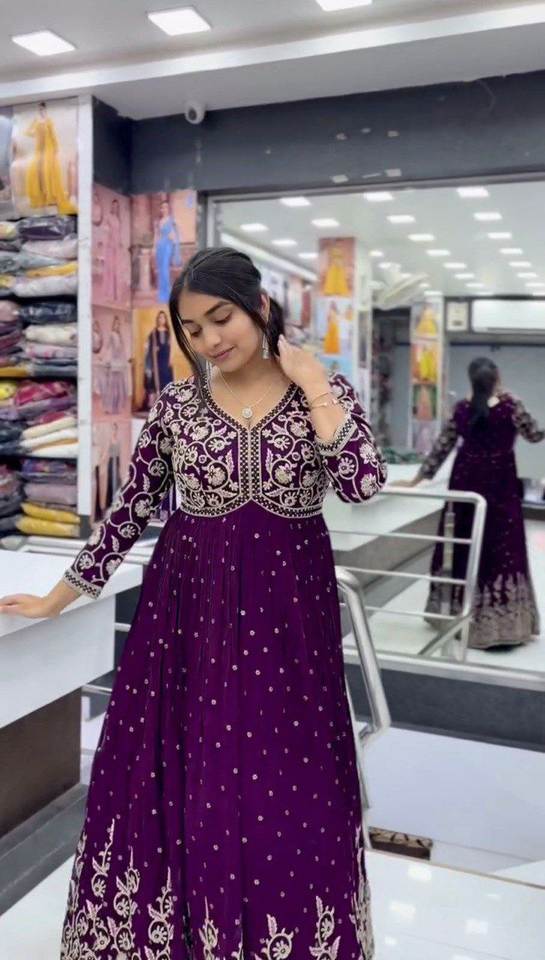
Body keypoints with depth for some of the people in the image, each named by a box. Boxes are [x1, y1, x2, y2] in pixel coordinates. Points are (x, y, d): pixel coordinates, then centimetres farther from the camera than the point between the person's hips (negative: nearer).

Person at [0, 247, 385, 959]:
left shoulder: (324, 393, -1)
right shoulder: (176, 405, 1)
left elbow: (363, 482, -18)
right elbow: (129, 511, 6)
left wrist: (311, 382, -14)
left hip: (287, 614, -1)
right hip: (189, 609, 1)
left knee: (288, 792, 6)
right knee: (175, 781, 8)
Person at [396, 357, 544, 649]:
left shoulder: (461, 409, 1)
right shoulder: (510, 406, -8)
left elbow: (441, 448, 5)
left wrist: (416, 480, 14)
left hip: (466, 482, 4)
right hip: (499, 485, -3)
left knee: (462, 546, 12)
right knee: (500, 549, 0)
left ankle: (456, 615, 23)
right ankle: (499, 620, 1)